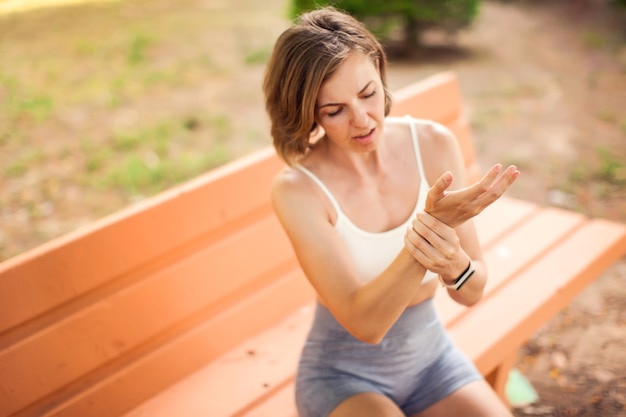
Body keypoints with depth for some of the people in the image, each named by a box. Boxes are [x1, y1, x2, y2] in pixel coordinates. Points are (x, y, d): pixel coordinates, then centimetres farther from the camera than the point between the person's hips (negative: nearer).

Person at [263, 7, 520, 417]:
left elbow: (472, 292, -8)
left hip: (432, 354, 4)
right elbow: (364, 323, -25)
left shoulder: (435, 144, -12)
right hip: (344, 372, -3)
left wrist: (453, 261, -32)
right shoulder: (298, 189, -20)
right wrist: (429, 232, -39)